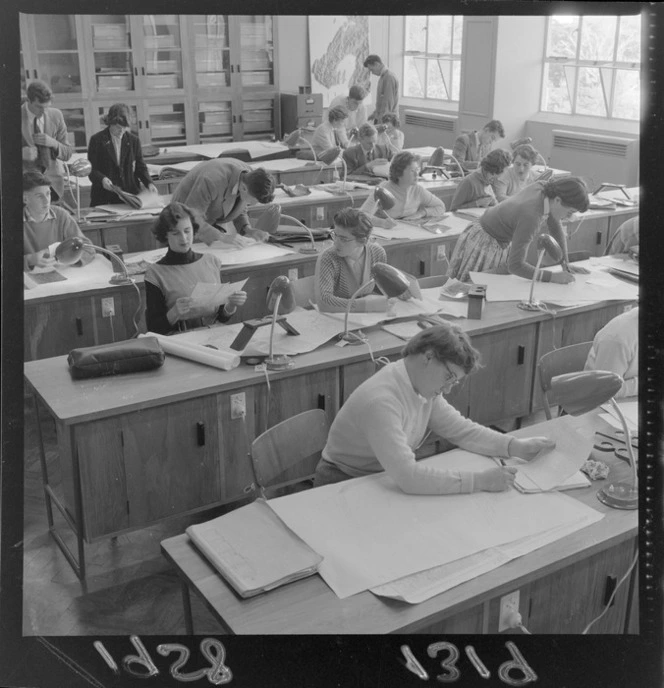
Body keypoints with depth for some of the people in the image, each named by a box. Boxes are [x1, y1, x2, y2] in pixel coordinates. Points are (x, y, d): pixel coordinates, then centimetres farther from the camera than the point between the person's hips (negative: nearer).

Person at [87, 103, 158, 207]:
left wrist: (149, 183, -6)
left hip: (130, 194, 2)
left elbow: (140, 167, 12)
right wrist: (102, 179, -22)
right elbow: (91, 169, -1)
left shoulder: (133, 140, 10)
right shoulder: (97, 140, 2)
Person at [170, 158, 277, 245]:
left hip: (212, 221, 6)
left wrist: (248, 229, -20)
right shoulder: (212, 181, -40)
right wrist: (221, 236, -46)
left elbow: (240, 211, -1)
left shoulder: (249, 175, -16)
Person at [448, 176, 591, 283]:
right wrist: (552, 277, -33)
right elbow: (515, 265, -36)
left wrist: (566, 264, 1)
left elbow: (556, 228, 4)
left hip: (503, 243, 9)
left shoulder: (545, 189, -14)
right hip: (484, 242, -9)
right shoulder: (531, 217, -37)